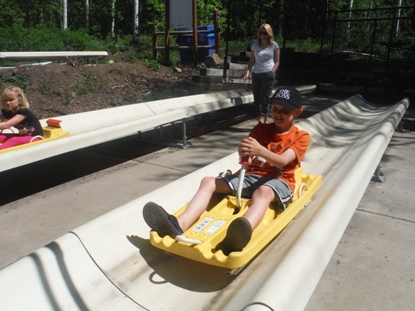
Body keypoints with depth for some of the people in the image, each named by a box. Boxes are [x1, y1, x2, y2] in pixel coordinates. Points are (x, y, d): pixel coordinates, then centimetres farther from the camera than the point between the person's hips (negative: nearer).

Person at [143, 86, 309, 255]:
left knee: (262, 191, -41)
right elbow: (248, 156, -2)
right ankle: (179, 225, -39)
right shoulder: (261, 129, 13)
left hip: (279, 180, -4)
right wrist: (244, 152, -28)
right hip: (252, 176, 5)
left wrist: (260, 150, -36)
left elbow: (282, 161, -16)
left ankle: (240, 235, -71)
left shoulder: (301, 137, 2)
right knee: (208, 181, -15)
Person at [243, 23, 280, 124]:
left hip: (268, 75, -3)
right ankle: (260, 120, 12)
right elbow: (251, 61, 7)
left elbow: (277, 62, 5)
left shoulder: (274, 45, 4)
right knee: (256, 98, 2)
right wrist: (248, 72, -7)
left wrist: (271, 73, -8)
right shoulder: (255, 46, 8)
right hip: (256, 74, 3)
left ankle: (265, 120, 6)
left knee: (264, 98, -9)